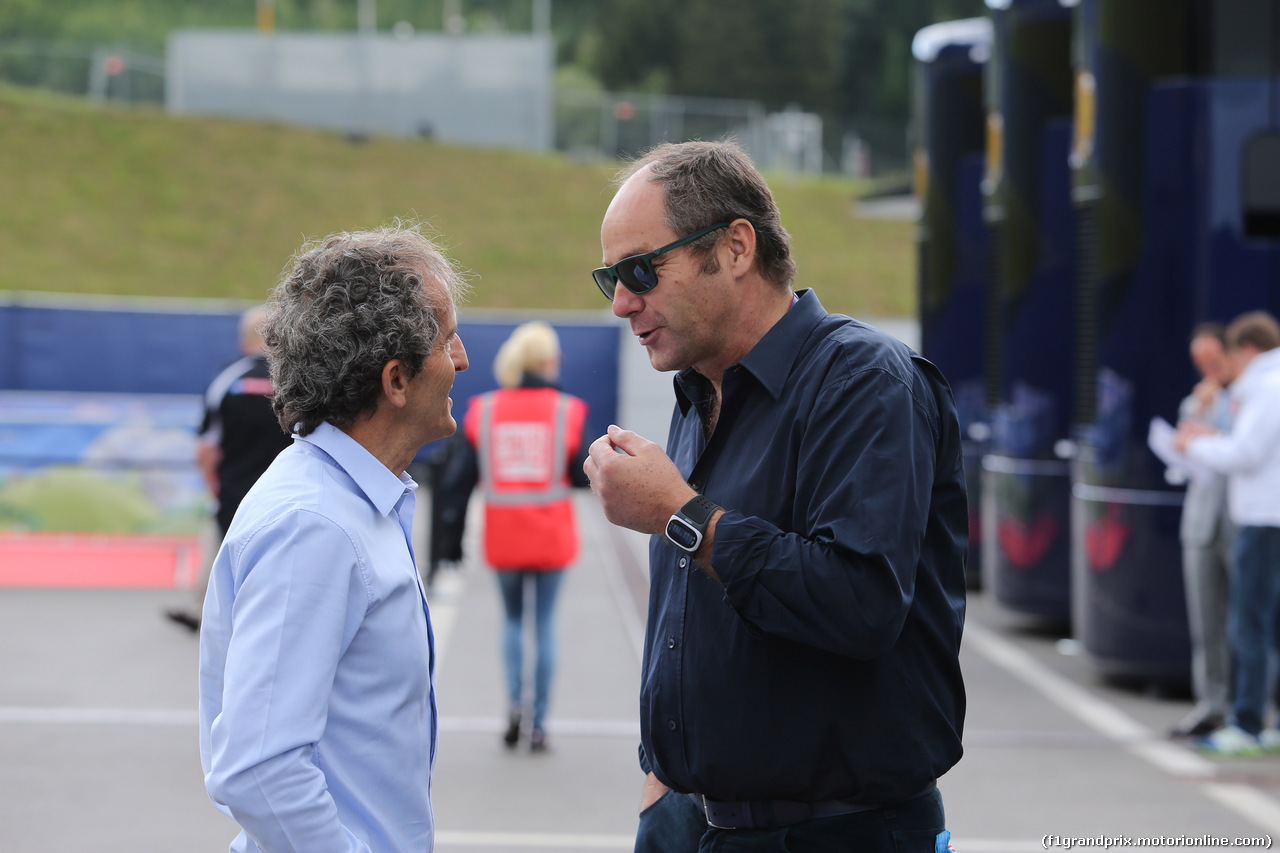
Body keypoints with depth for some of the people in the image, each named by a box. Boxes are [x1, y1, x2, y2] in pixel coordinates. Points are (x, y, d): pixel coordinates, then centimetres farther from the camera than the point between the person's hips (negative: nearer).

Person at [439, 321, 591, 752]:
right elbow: (584, 475, -5)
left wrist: (453, 534, 6)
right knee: (545, 623, 8)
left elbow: (458, 478, 0)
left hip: (503, 536, 1)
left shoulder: (482, 411, 0)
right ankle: (538, 725, 7)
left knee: (512, 617, 19)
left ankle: (515, 701, -4)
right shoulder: (567, 411, -5)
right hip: (552, 537, -1)